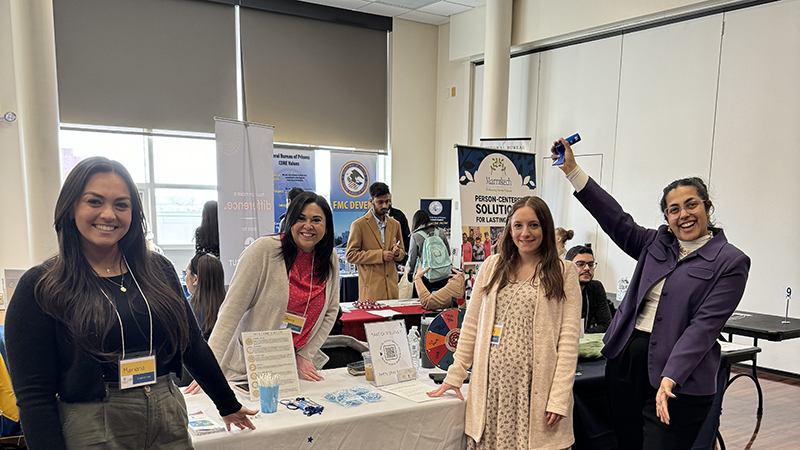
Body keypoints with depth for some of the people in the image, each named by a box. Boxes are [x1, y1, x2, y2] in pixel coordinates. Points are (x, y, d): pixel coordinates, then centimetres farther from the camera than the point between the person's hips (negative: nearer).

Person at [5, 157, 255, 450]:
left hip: (170, 425, 4)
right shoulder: (39, 288, -7)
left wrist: (229, 406, 15)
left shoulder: (158, 270, 3)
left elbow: (193, 346, 10)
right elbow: (33, 395, -9)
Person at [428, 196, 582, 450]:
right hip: (491, 385, 3)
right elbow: (471, 326, 12)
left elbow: (568, 339, -3)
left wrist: (559, 398, -10)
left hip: (535, 387, -2)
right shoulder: (492, 267, 10)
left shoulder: (563, 272, 1)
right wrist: (455, 376, 8)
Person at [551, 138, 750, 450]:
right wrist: (572, 170, -6)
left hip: (679, 379, -5)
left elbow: (704, 325, -12)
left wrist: (670, 378, -20)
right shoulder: (656, 244, 11)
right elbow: (615, 220, 1)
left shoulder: (730, 262, -4)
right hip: (625, 358, 5)